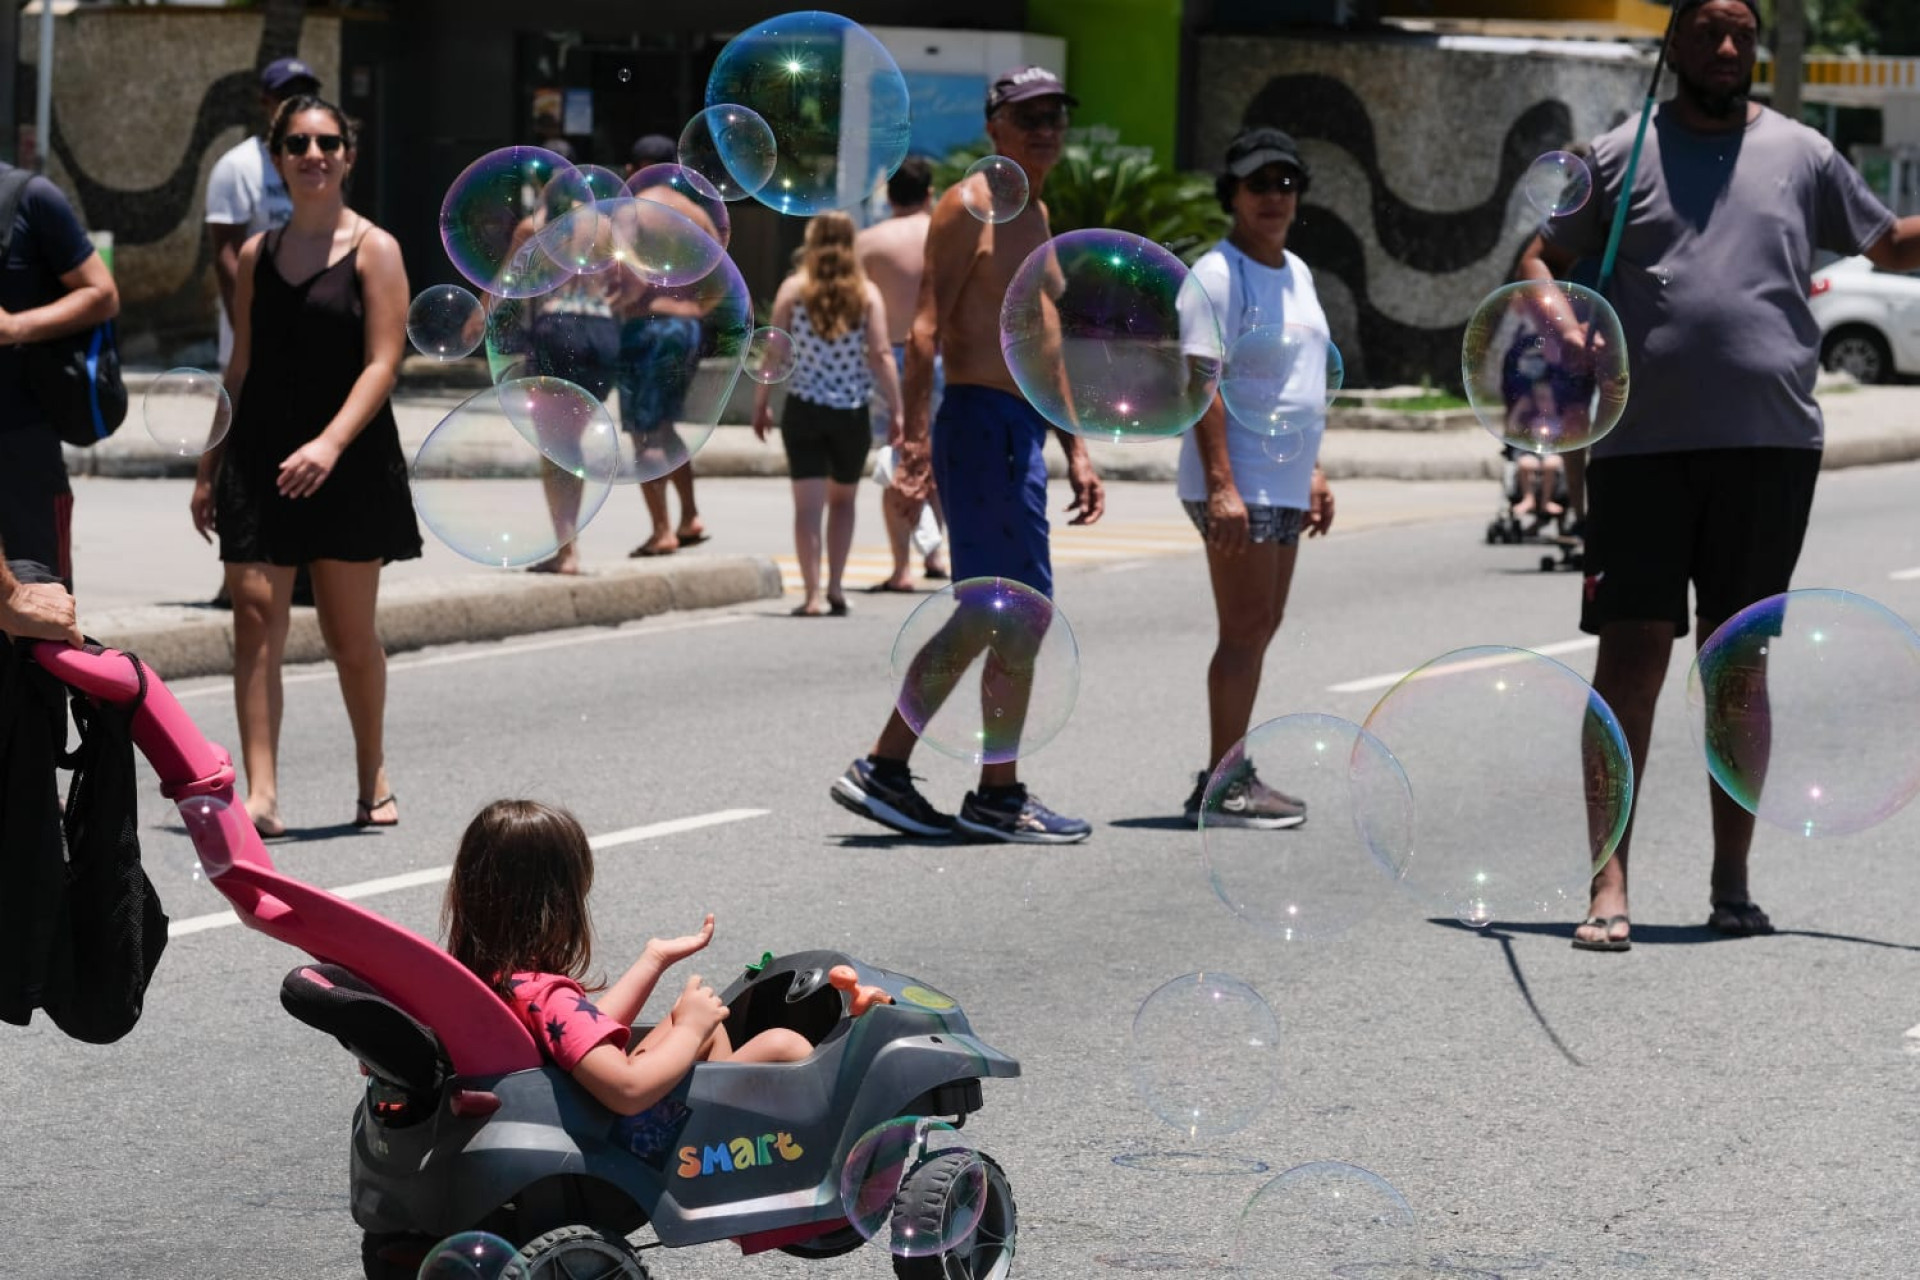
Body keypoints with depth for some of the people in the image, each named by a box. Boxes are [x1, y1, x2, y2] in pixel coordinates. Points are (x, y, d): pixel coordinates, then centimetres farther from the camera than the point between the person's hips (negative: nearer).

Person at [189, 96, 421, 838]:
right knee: (255, 615, -10)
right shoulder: (257, 255, 10)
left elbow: (382, 363, -10)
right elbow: (241, 369, 16)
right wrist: (209, 469, 13)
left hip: (347, 463, -3)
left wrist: (330, 443, -24)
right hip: (260, 458, 3)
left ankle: (372, 776, 27)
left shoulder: (373, 251, -2)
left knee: (348, 631, 6)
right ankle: (260, 795, -14)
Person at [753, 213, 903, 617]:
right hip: (852, 412, 1)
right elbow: (880, 356, -6)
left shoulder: (793, 289, -1)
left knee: (808, 504, 0)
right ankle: (835, 587, 15)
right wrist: (897, 409, -2)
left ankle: (814, 594, -9)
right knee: (843, 500, 19)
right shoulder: (867, 293, -1)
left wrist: (761, 403, 6)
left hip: (803, 411, -1)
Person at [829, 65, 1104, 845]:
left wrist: (1075, 450, 21)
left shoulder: (1036, 217, 20)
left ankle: (883, 771, 16)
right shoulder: (969, 209, -8)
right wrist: (915, 436, -24)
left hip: (1021, 429, 10)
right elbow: (927, 327, -15)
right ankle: (999, 795, 0)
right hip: (981, 420, -10)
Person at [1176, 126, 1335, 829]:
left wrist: (1314, 471, 22)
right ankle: (1222, 785, -9)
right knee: (1245, 630, -11)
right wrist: (1222, 485, -25)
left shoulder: (1295, 273, 18)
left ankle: (1230, 775, 16)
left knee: (1261, 627, 11)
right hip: (1235, 486, -9)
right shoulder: (1219, 274, -12)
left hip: (1282, 485, 9)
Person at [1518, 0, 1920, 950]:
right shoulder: (1621, 155, 8)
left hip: (1769, 444, 1)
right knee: (1631, 653, -6)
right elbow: (1540, 259, 15)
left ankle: (1732, 883, 16)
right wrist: (1558, 319, -6)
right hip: (1642, 443, -1)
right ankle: (1609, 887, -3)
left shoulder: (1801, 155, 11)